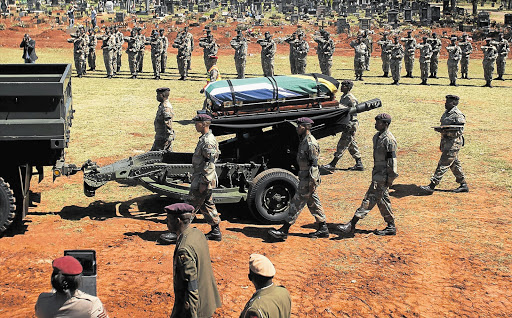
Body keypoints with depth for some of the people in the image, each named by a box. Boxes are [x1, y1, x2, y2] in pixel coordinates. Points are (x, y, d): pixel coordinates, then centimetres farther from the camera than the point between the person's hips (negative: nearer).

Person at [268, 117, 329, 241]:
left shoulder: (311, 143, -18)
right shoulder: (304, 141, 14)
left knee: (296, 204, -7)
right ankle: (323, 229, 21)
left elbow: (314, 165, -21)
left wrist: (312, 184, -23)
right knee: (313, 204, 14)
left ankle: (283, 231, -4)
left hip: (308, 180, -10)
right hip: (305, 179, 10)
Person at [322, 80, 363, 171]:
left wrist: (349, 126, -21)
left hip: (350, 125, -10)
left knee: (342, 145, -6)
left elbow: (353, 113, -19)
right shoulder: (343, 97, 12)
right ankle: (359, 164, 20)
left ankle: (332, 164, -4)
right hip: (346, 124, 10)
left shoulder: (350, 99, -17)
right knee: (352, 145, 14)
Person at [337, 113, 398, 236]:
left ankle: (351, 226, -15)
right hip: (377, 173, 10)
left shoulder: (389, 139, -17)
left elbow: (392, 160, -19)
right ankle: (391, 226, 23)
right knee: (382, 200, 14)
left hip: (384, 175, -10)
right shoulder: (377, 136, 13)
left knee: (370, 199, -11)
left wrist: (390, 178, -19)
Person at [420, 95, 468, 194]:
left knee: (443, 165, -10)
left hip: (454, 143, -10)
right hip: (446, 142, 10)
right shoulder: (446, 113, 13)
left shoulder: (458, 115, -16)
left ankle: (431, 186, -12)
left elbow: (459, 131, -21)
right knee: (454, 164, 15)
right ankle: (463, 185, 25)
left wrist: (444, 130, -27)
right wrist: (442, 144, 23)